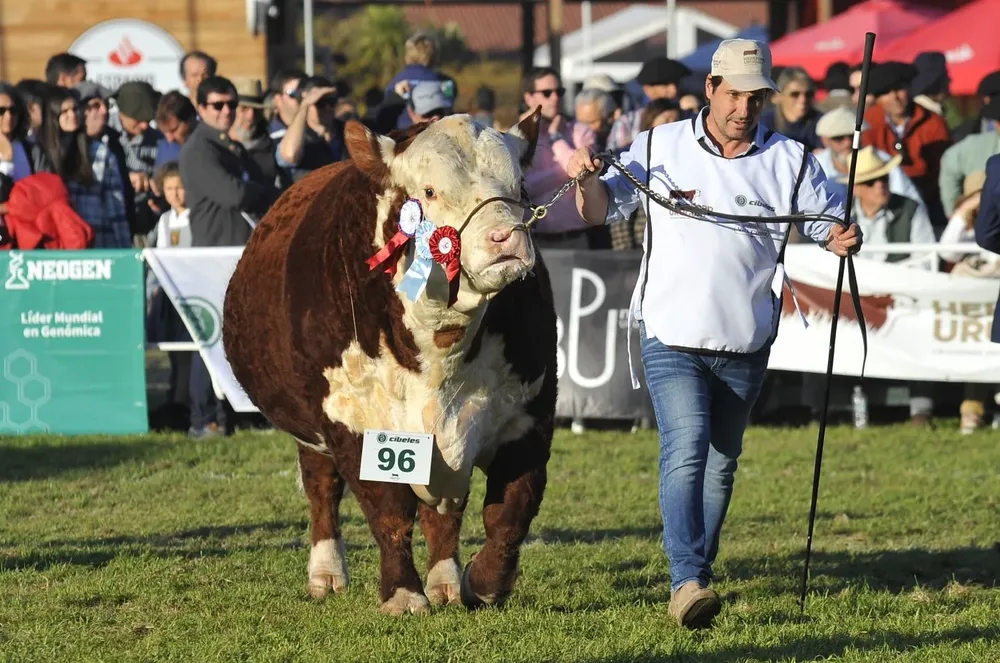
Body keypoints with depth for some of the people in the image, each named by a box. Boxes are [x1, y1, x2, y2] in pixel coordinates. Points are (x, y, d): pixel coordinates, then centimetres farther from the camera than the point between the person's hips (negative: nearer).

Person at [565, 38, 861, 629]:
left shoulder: (791, 163, 3)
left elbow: (831, 223, 3)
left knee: (721, 463, 12)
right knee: (686, 448, -19)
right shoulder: (659, 148, 3)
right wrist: (589, 179, -15)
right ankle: (688, 581, -27)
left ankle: (699, 572, 27)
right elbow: (602, 210, 7)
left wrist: (845, 237, -20)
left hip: (745, 346, 2)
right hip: (672, 337, -2)